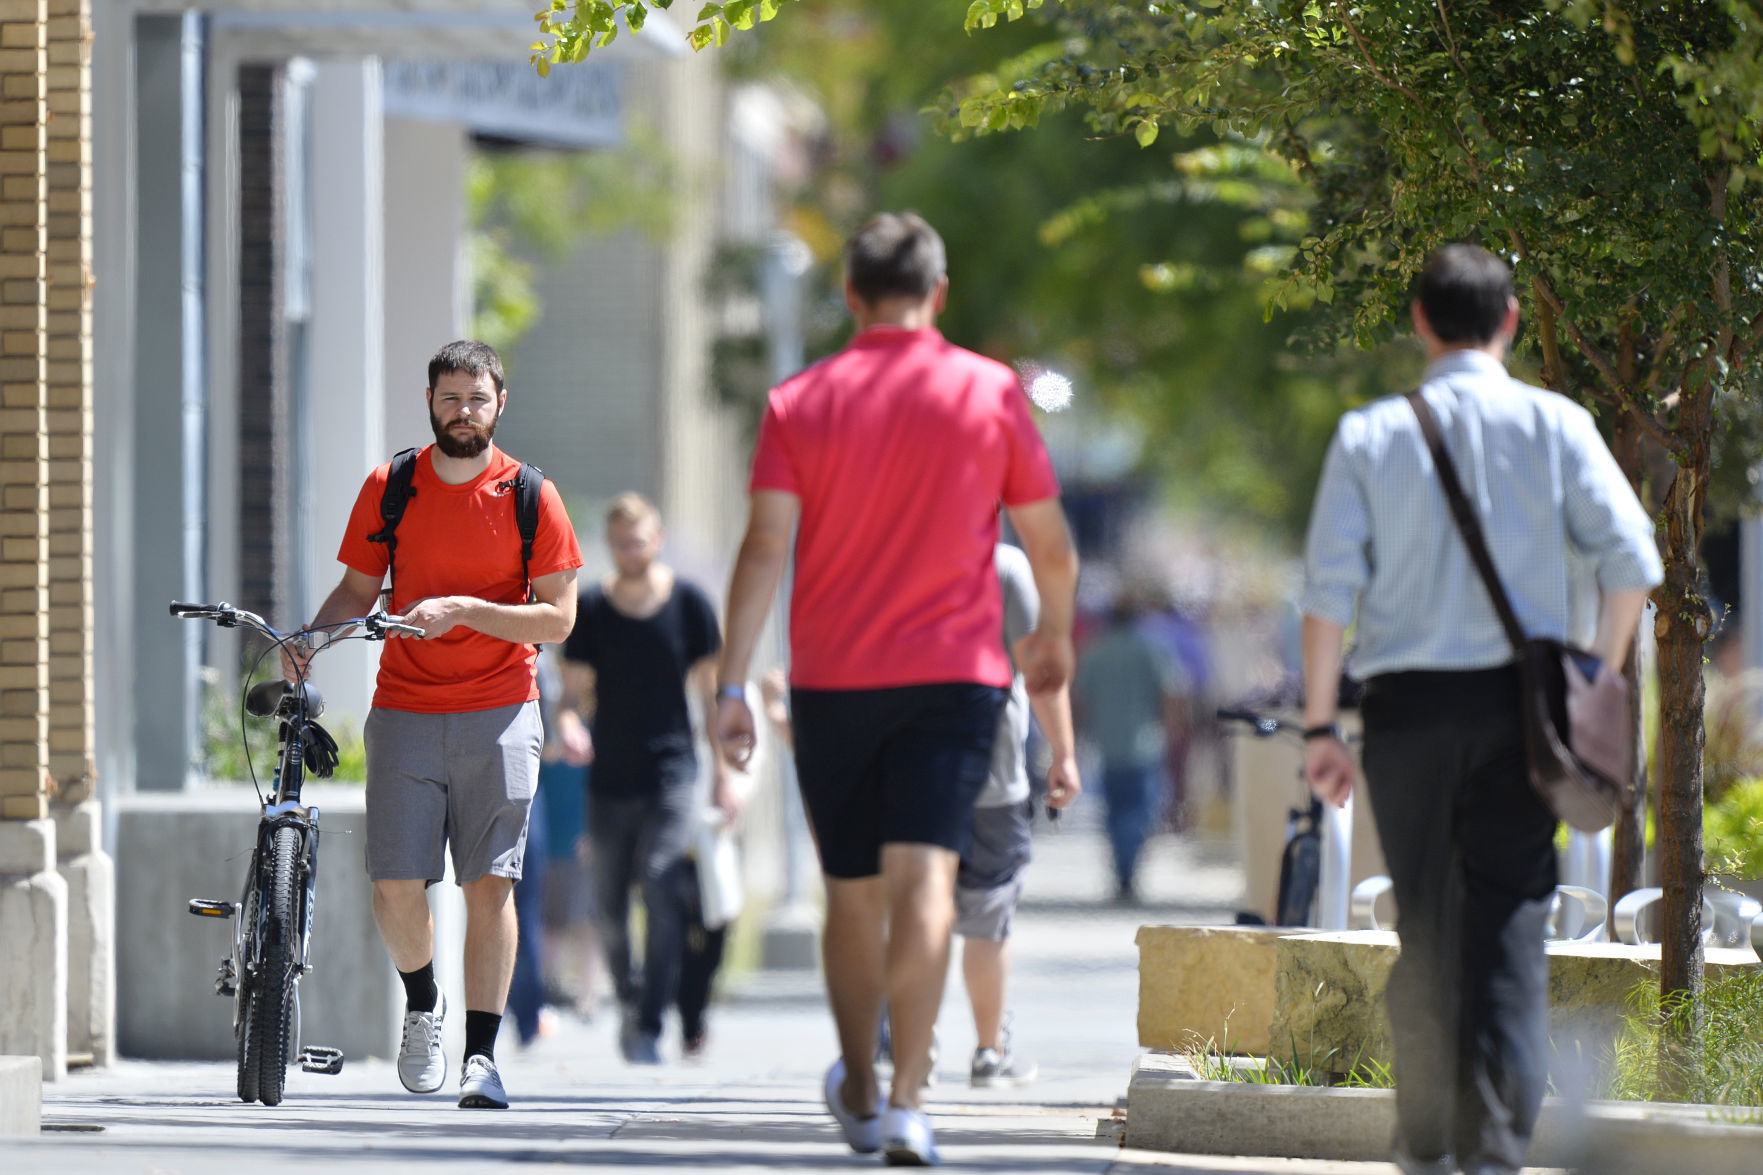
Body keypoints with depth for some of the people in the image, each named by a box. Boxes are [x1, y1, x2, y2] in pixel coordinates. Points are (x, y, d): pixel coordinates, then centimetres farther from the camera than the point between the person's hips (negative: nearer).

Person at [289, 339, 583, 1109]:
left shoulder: (531, 496, 0)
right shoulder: (389, 489, 5)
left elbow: (557, 617, -3)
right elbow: (358, 590, 12)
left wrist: (464, 609, -17)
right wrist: (308, 639, -8)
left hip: (497, 712, -1)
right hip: (405, 709, 1)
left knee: (490, 885, -8)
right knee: (395, 887, -6)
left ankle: (481, 1055, -4)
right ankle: (422, 1004, 23)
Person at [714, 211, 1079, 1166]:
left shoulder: (799, 403, 1)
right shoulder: (992, 393, 1)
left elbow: (765, 547, -8)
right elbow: (1051, 547, 6)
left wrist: (731, 683, -8)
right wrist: (1055, 635, 25)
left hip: (833, 681, 1)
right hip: (954, 673, -1)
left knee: (853, 894, 14)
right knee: (923, 879, -11)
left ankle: (859, 1092, 29)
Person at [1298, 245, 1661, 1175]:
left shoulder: (1369, 435, 2)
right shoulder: (1554, 425, 1)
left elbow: (1329, 584, -2)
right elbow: (1631, 557, -6)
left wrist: (1320, 723, 2)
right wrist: (1599, 674, 6)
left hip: (1406, 702, 1)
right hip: (1518, 700, -1)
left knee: (1425, 927, 12)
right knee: (1510, 926, -3)